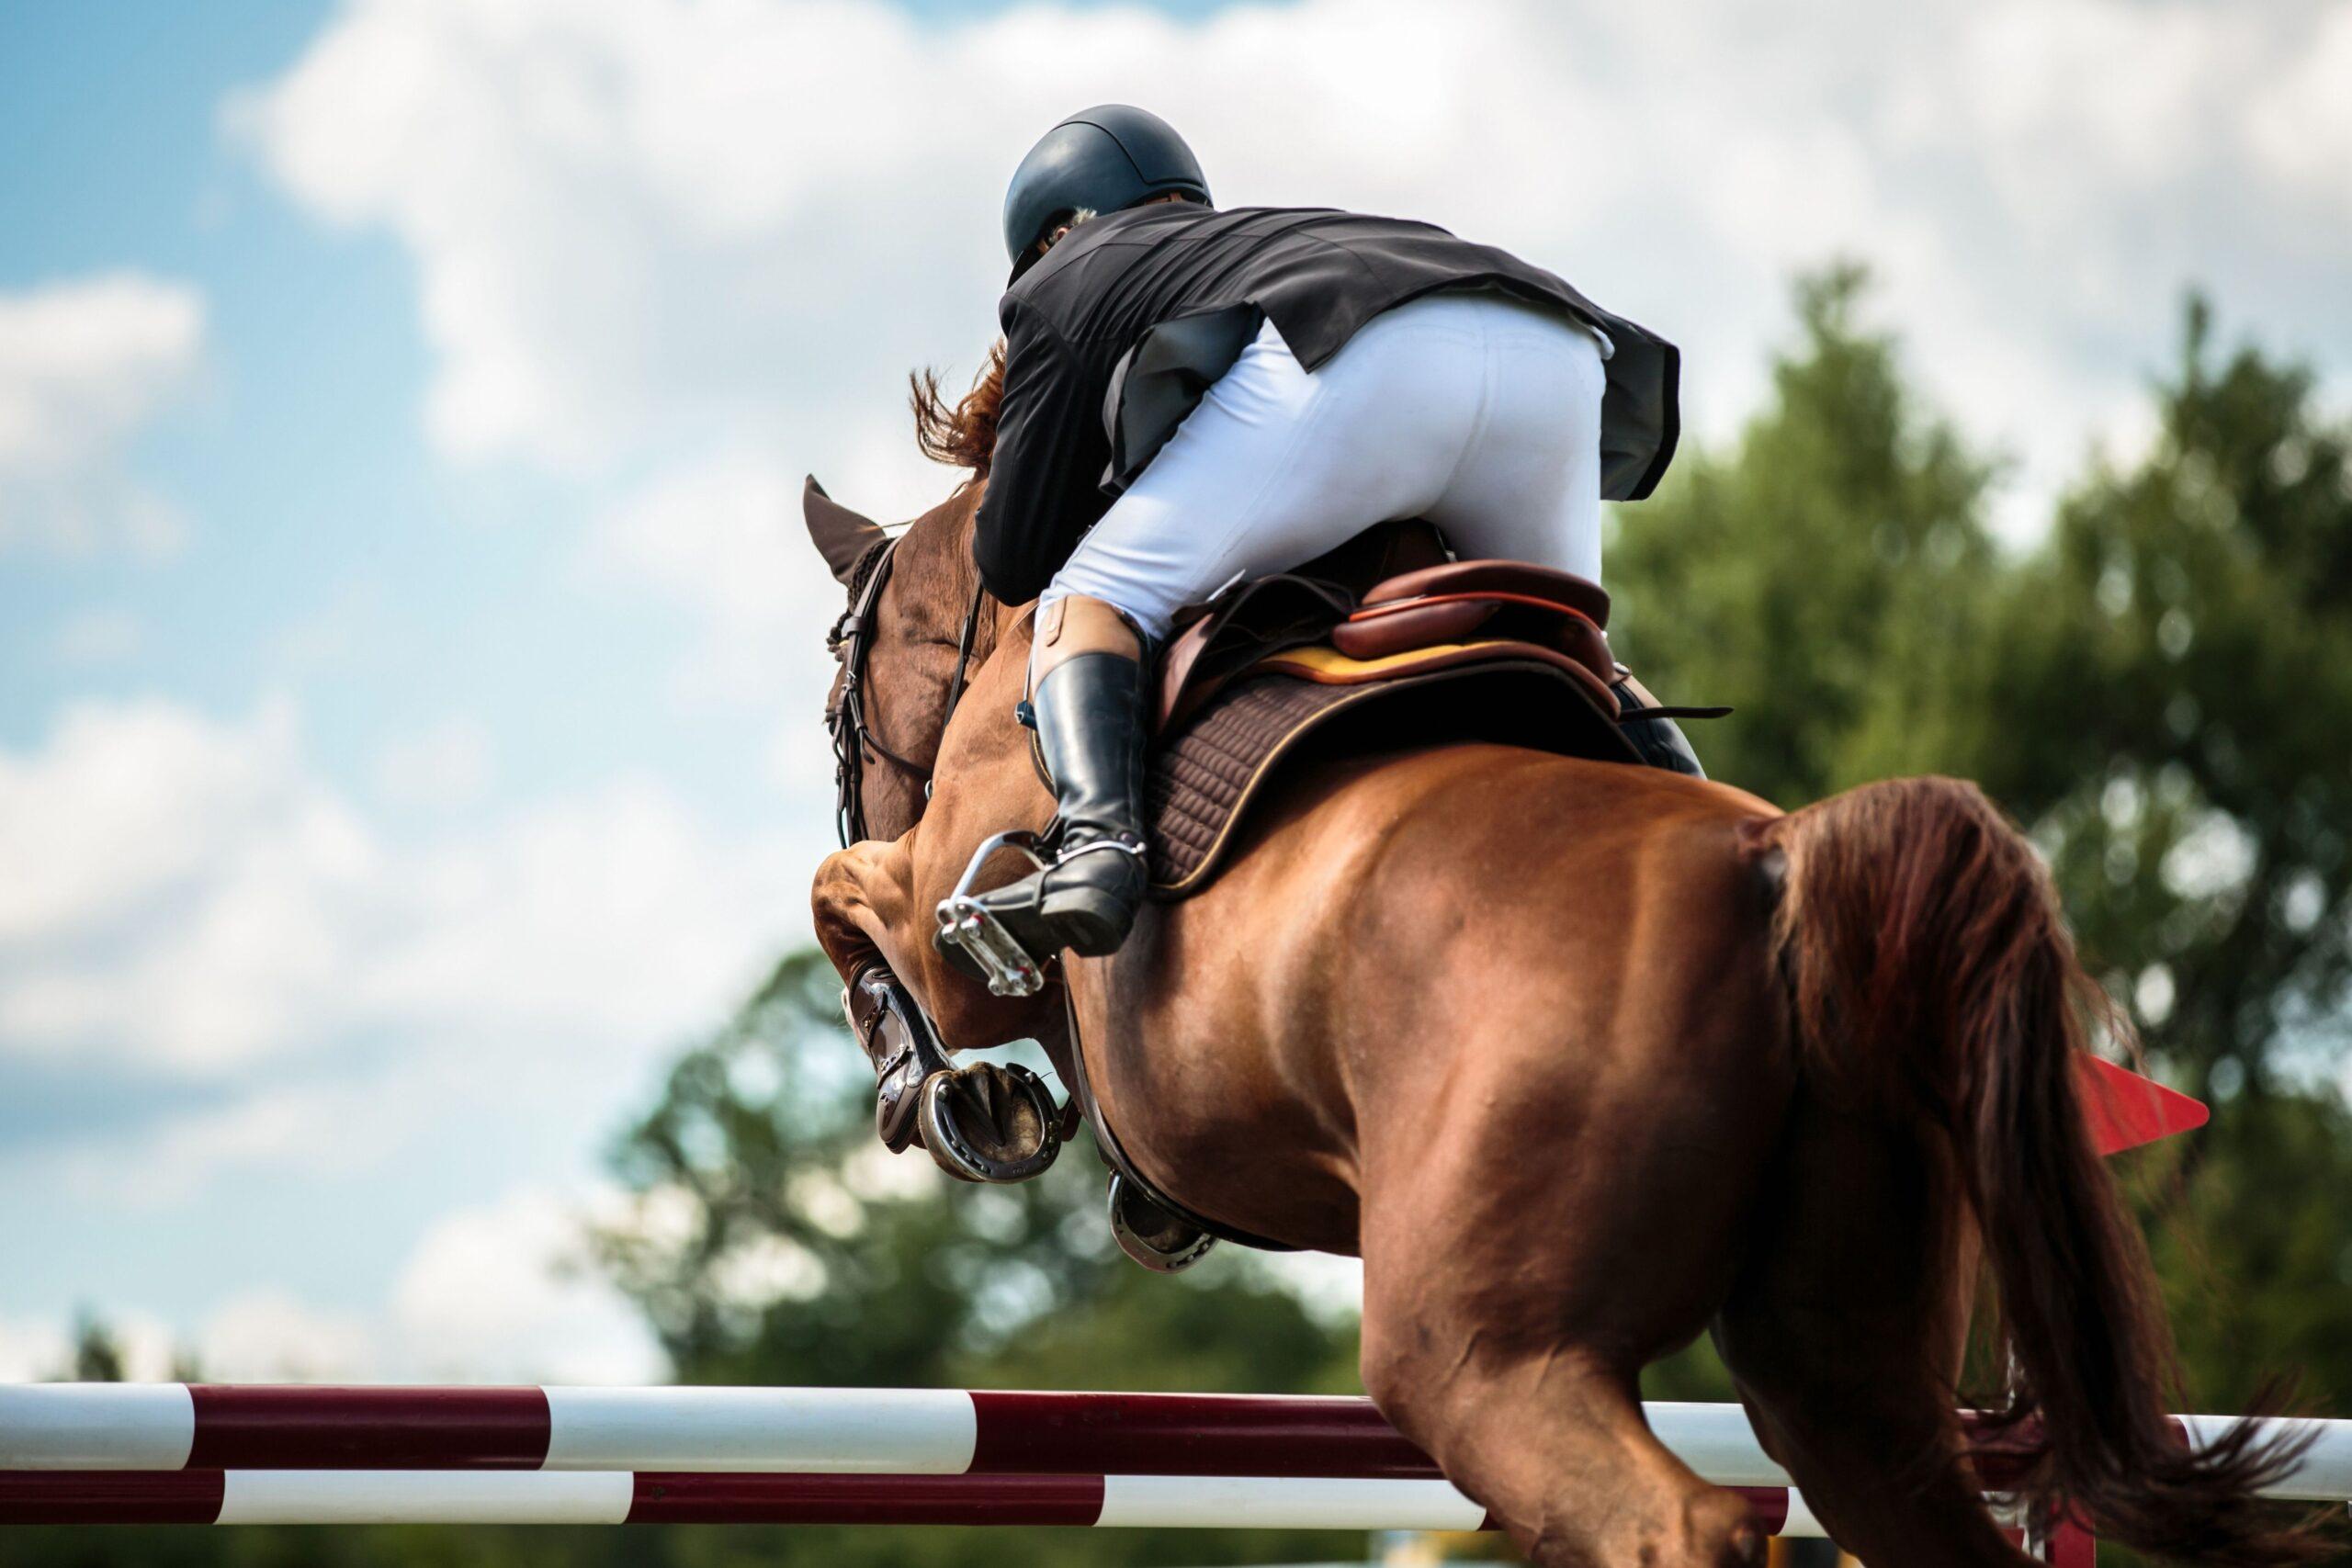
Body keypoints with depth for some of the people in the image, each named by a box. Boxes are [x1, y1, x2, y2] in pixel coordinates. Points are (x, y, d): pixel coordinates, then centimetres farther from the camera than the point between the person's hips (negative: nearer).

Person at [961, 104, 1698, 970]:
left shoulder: (1062, 282, 30)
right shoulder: (1283, 229, 46)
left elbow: (1015, 561, 25)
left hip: (1353, 365, -6)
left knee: (1091, 603, 7)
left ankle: (1097, 845, -19)